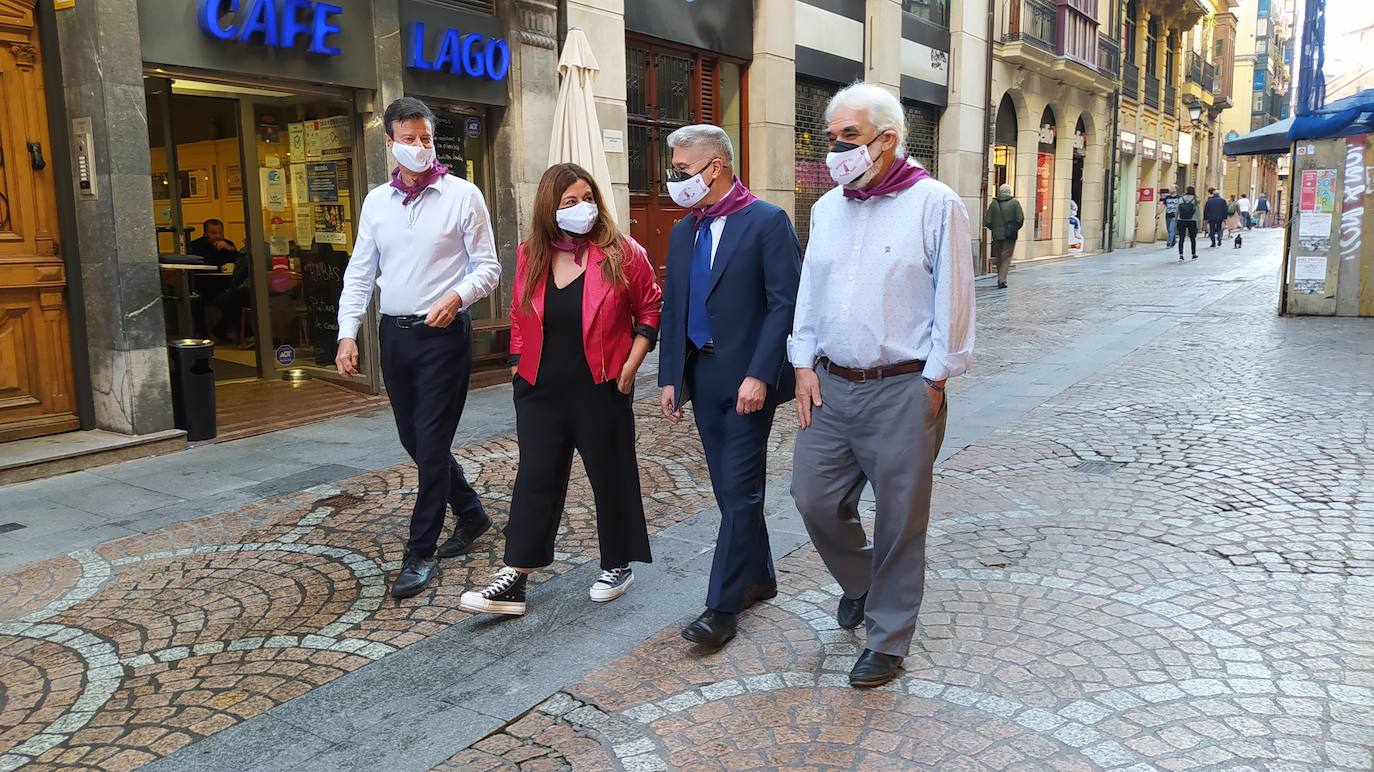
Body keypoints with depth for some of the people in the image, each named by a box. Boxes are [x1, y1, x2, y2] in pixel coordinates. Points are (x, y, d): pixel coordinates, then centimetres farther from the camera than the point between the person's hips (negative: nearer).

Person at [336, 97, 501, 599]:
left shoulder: (462, 195, -4)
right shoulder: (376, 201, 9)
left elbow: (487, 267, -4)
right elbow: (359, 274, 9)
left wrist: (457, 296, -23)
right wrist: (347, 333, -1)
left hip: (444, 333, -5)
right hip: (395, 334, 5)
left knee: (431, 443, -4)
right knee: (414, 439, 13)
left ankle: (420, 553, 8)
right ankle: (471, 513, 34)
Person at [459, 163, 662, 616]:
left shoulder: (621, 253, -7)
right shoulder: (530, 256, 3)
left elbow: (650, 309, -1)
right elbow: (520, 318, 13)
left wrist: (630, 365, -7)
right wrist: (520, 367, 8)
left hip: (601, 390, -3)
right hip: (541, 392, 3)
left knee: (611, 476, 9)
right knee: (535, 480, 4)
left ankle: (618, 566, 26)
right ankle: (514, 580, 7)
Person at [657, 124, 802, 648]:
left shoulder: (767, 222, -9)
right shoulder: (683, 232, 12)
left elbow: (785, 304, -14)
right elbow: (673, 310, 14)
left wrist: (759, 375, -20)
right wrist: (670, 378, 8)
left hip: (748, 378, -7)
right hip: (701, 377, 7)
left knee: (740, 491, -3)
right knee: (730, 488, 14)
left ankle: (723, 606, 4)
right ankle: (758, 579, 30)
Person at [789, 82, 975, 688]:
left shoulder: (935, 203, -7)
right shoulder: (827, 207, 11)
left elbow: (953, 300, -7)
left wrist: (933, 381, -8)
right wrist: (804, 364, 6)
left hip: (902, 390, -5)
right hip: (829, 384, 6)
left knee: (899, 520, 5)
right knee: (814, 498, 8)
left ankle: (887, 640, 22)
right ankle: (860, 580, 38)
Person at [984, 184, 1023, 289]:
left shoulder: (993, 203, 1)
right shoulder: (1015, 202, -3)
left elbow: (988, 220, -2)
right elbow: (1020, 219, -8)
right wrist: (1015, 228, 9)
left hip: (997, 235, 2)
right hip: (1010, 235, -2)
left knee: (999, 258, 13)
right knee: (1006, 258, 1)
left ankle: (1001, 279, 19)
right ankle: (1002, 280, -9)